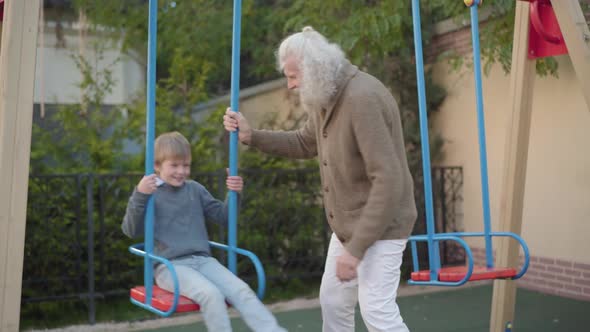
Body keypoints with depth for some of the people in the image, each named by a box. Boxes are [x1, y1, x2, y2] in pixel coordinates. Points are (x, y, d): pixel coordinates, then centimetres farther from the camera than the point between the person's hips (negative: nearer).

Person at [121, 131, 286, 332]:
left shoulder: (194, 189, 16)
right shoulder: (150, 192, 2)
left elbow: (223, 217, 21)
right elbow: (131, 231, -8)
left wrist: (235, 193, 4)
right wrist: (139, 195, -21)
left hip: (203, 260, 5)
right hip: (170, 266, -4)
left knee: (242, 291, -18)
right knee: (211, 294, -32)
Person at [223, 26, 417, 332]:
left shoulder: (362, 99, -27)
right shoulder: (325, 99, 4)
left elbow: (388, 181, -30)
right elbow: (304, 144, 22)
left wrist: (355, 248, -29)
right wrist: (251, 136, 7)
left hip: (380, 225, -9)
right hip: (348, 224, 10)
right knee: (332, 300, 16)